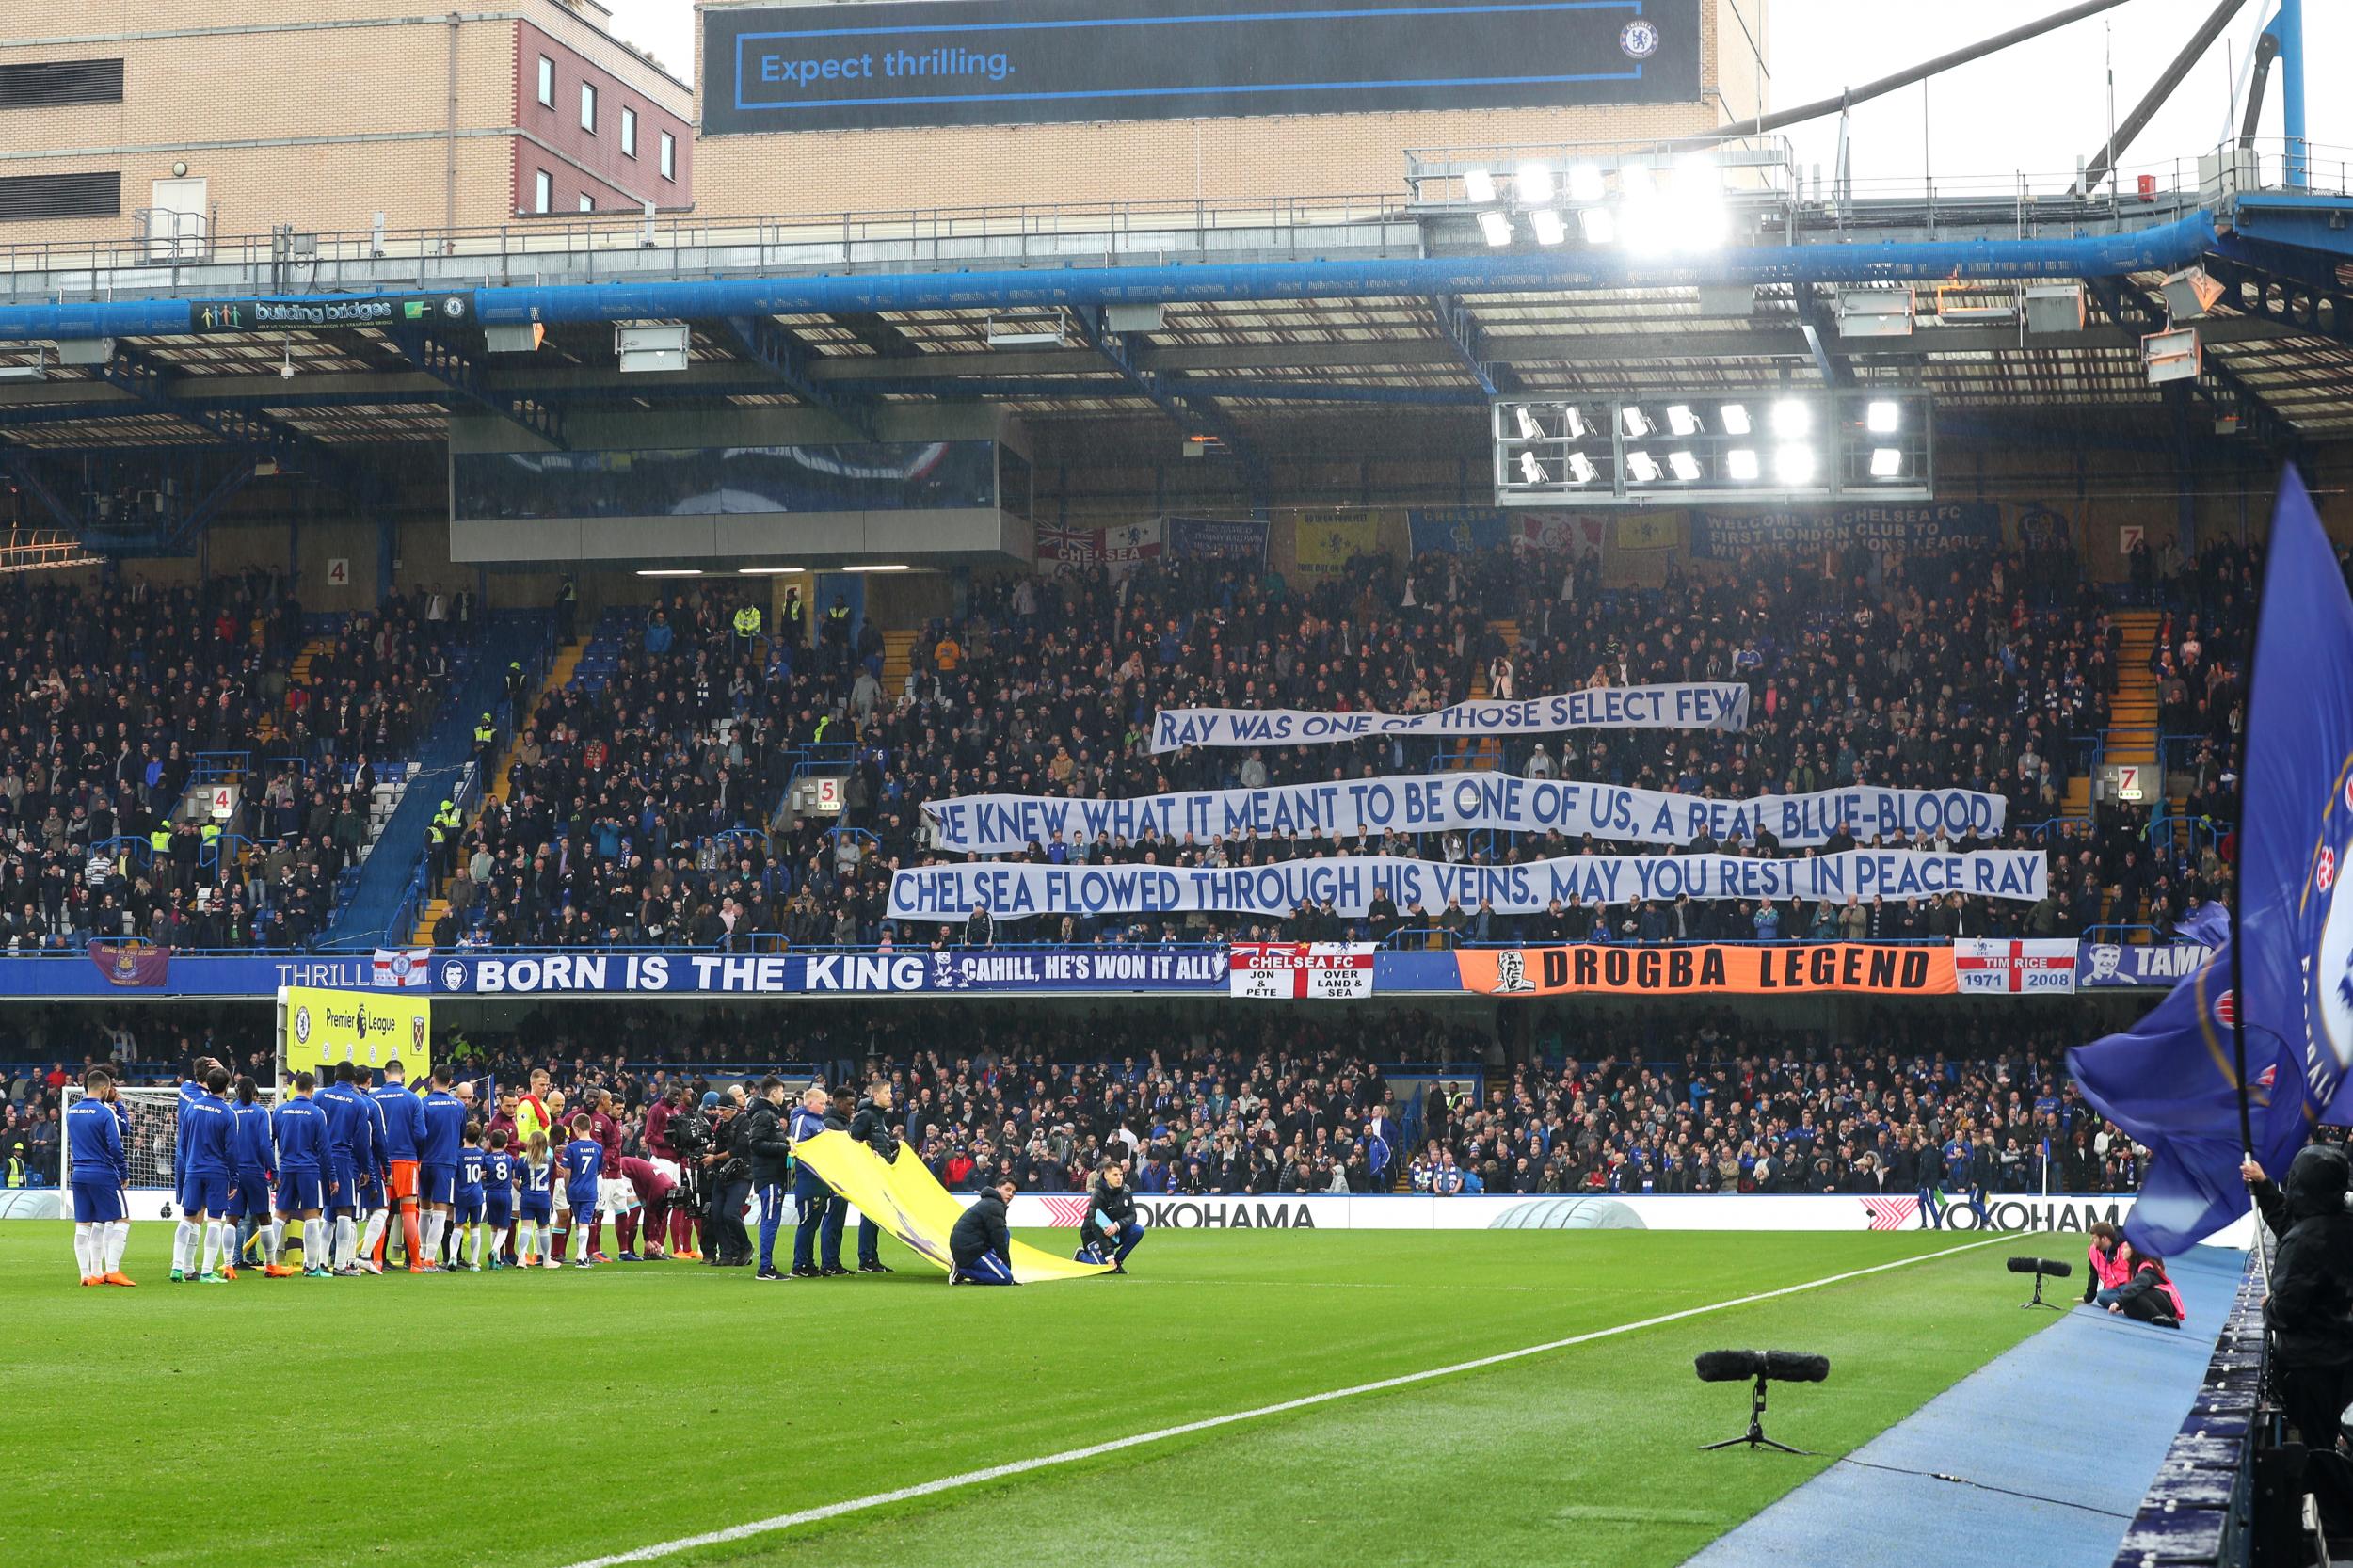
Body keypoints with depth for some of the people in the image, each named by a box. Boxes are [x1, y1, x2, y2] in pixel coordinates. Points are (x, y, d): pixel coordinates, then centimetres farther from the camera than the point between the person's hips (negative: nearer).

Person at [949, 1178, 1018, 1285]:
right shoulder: (994, 1206, -10)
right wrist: (1007, 1267, -4)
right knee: (1006, 1278, -13)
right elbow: (999, 1242, -11)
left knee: (1006, 1234, 18)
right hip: (970, 1251, -10)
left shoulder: (987, 1202, 24)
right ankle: (962, 1272, -10)